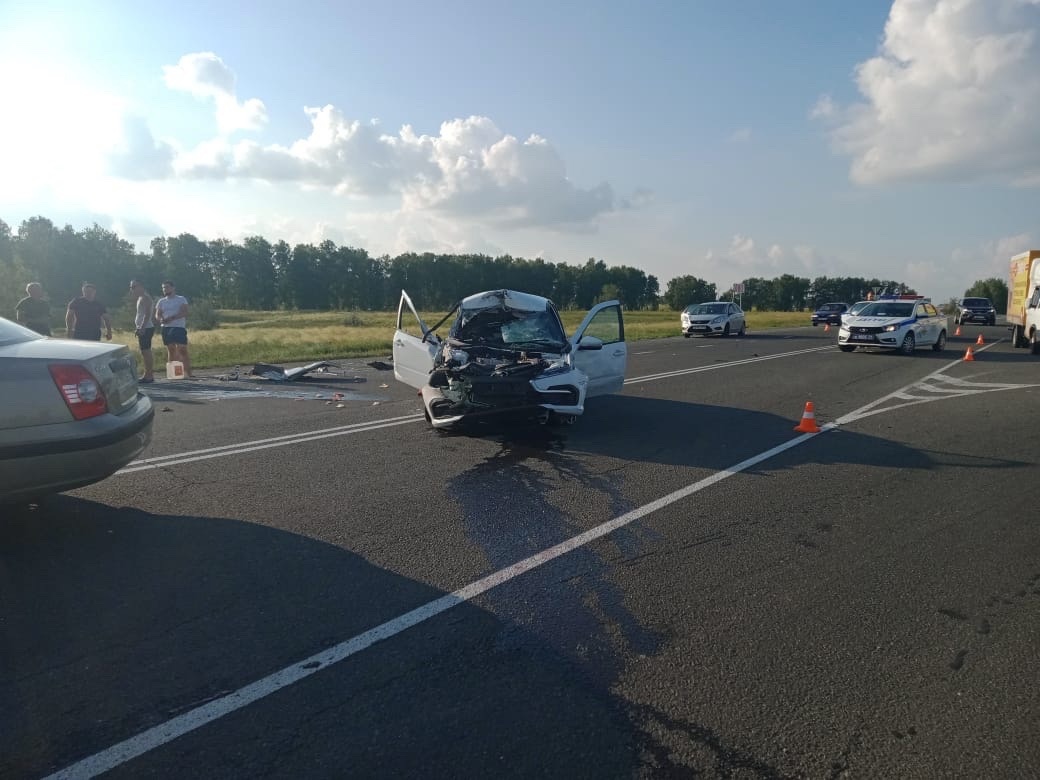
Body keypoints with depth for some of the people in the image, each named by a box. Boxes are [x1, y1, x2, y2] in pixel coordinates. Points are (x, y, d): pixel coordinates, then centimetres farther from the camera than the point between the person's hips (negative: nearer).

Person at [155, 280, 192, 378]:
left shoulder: (181, 299, 4)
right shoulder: (161, 301, 16)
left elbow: (184, 312, -9)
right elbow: (157, 315, 10)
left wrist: (172, 318, -22)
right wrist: (160, 319, -14)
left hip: (179, 327, -4)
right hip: (166, 328, 5)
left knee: (182, 351, -10)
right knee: (171, 351, 6)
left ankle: (188, 374, -11)